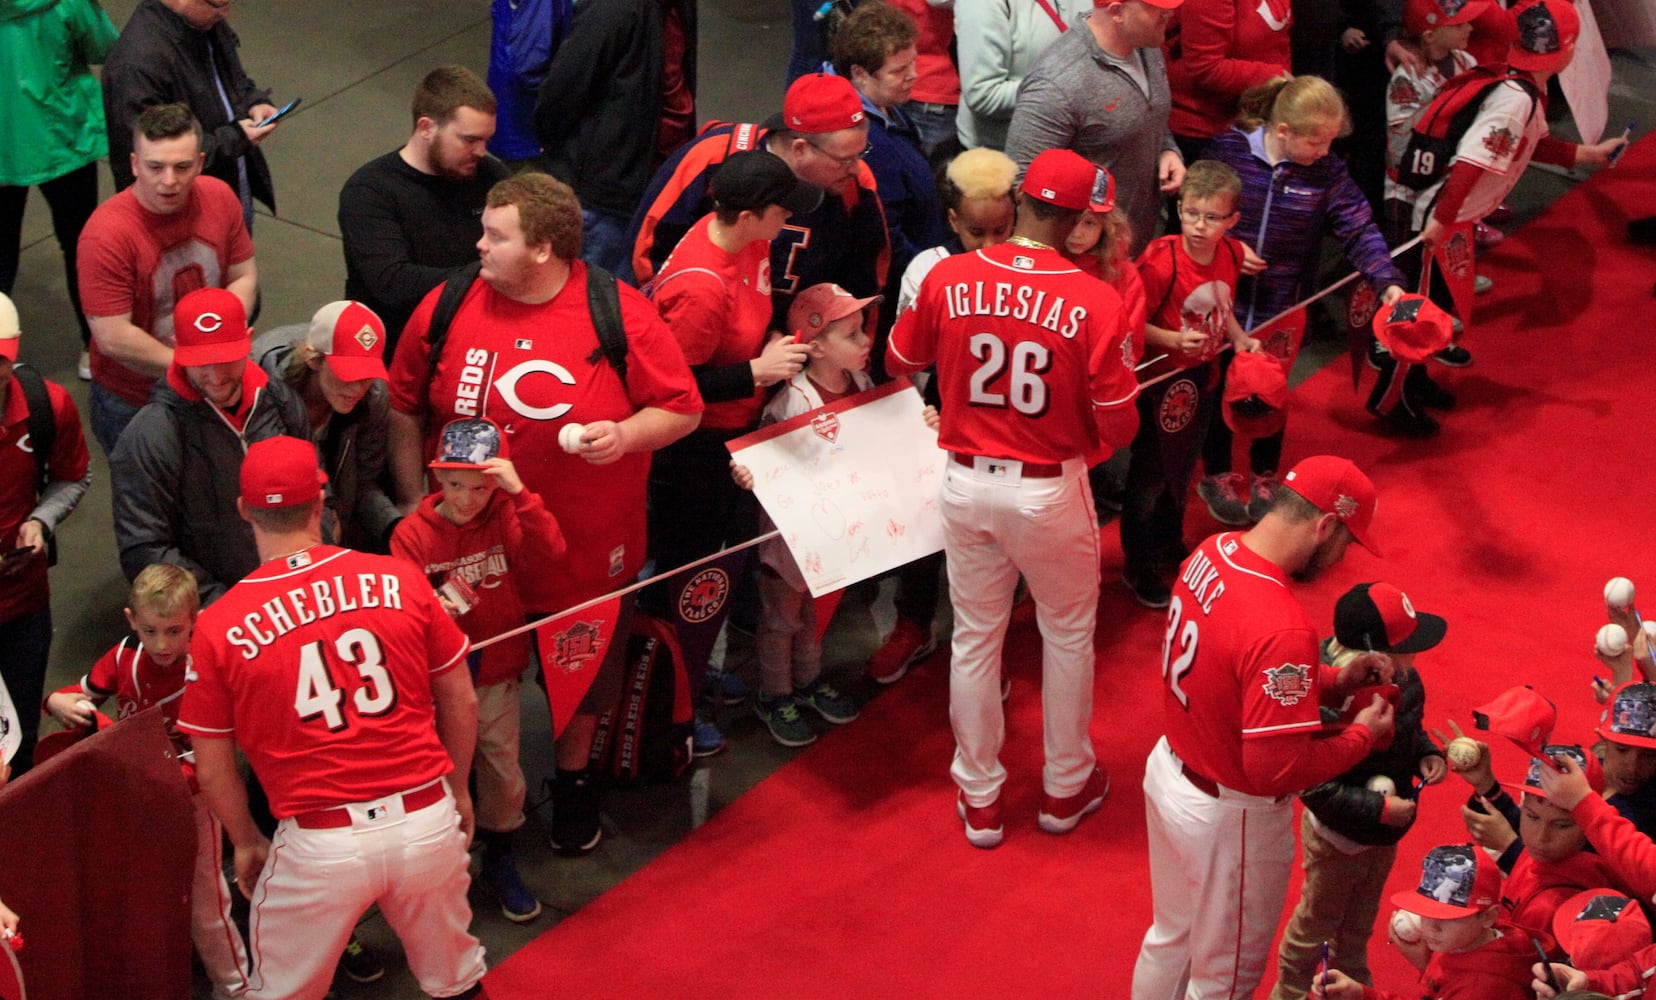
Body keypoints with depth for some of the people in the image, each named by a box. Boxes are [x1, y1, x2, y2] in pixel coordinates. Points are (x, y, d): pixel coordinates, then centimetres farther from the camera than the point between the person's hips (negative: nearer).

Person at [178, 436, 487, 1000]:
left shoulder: (219, 628, -8)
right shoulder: (400, 581, -4)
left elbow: (213, 768, 1)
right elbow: (461, 701, 7)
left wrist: (245, 843, 19)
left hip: (321, 846, -2)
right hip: (429, 821, 2)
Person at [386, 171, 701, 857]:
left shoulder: (619, 315, -14)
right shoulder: (448, 307, -6)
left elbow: (682, 409, -6)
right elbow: (404, 408, 5)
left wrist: (626, 433, -24)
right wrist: (415, 503, 1)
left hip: (587, 549, -1)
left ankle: (573, 780, 46)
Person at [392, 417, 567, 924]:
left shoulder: (507, 518, -6)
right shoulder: (412, 534, -10)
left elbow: (548, 555, -24)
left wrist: (519, 494, -30)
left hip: (497, 678, 2)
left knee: (504, 777, 12)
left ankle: (500, 862, 35)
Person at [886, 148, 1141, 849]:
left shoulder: (947, 279, -12)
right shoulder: (1096, 302, -19)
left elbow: (900, 359, 6)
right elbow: (1117, 426, -14)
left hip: (968, 483, 2)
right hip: (1051, 492, -2)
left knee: (975, 638, 18)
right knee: (1068, 634, 20)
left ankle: (980, 799, 30)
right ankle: (1065, 788, 34)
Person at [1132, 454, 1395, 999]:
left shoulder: (1212, 552, -7)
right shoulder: (1281, 629, -34)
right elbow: (1278, 769, -31)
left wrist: (1332, 680, 2)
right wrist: (1361, 736, -15)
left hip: (1170, 772, 8)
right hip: (1229, 816, -8)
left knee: (1170, 937, 29)